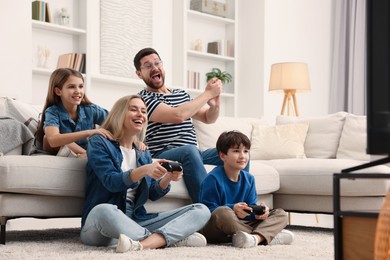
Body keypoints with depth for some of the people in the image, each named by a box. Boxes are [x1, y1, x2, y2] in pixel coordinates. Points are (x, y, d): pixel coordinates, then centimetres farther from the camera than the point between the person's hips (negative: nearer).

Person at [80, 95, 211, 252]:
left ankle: (145, 243, -37)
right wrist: (143, 170, -30)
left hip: (136, 221, 6)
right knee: (104, 210, -44)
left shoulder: (144, 153, 18)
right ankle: (174, 238, -29)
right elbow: (111, 182, -14)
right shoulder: (99, 143, 1)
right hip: (98, 223, -6)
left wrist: (167, 178, -11)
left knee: (201, 211, -10)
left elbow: (153, 194, 11)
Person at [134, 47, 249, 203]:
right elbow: (178, 115, -20)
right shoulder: (143, 98, -5)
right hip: (163, 156, -7)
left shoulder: (181, 94, 21)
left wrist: (215, 103, 0)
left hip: (191, 155, 8)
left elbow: (208, 118, 24)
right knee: (189, 150, -38)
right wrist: (207, 94, -10)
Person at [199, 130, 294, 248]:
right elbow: (207, 209, -17)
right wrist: (233, 209, -29)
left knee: (281, 214, -2)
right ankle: (269, 235, -33)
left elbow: (251, 209, 10)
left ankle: (256, 237, -36)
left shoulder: (249, 179, 10)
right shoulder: (213, 178, -12)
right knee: (223, 212, -41)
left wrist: (259, 210, -15)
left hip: (242, 223, 7)